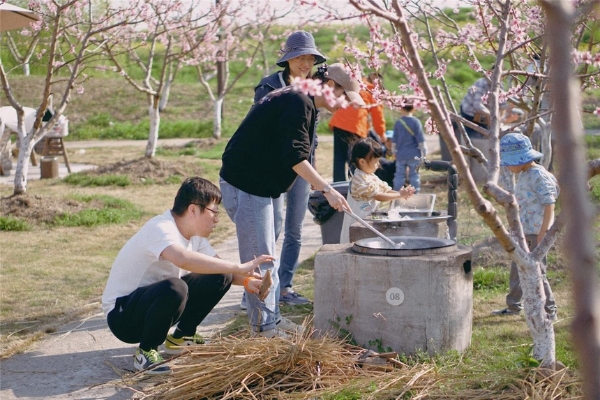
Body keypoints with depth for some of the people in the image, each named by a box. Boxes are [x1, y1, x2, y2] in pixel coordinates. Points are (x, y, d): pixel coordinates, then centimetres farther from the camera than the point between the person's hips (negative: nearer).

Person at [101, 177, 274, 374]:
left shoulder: (194, 233, 1)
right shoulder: (161, 230, -27)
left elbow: (217, 265, 8)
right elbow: (184, 259, -48)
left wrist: (246, 280, -14)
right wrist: (239, 268, -42)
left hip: (154, 302, 9)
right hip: (122, 314, -9)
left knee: (220, 278, -1)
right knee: (174, 288, -38)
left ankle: (180, 337, 14)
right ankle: (146, 352, -13)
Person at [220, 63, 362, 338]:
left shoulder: (298, 100, 15)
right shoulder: (299, 104, -19)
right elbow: (294, 157, -27)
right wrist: (327, 190, -28)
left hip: (258, 183, 11)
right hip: (245, 184, -11)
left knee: (267, 257, 17)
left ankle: (271, 318, 26)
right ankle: (264, 326, 0)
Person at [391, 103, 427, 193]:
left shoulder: (398, 122, -1)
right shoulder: (416, 122, -9)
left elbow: (394, 140, 6)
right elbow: (420, 139, -8)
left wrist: (394, 152, 18)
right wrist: (424, 152, 0)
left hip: (401, 154, 2)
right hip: (414, 154, -2)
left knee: (399, 175, 8)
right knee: (414, 174, 5)